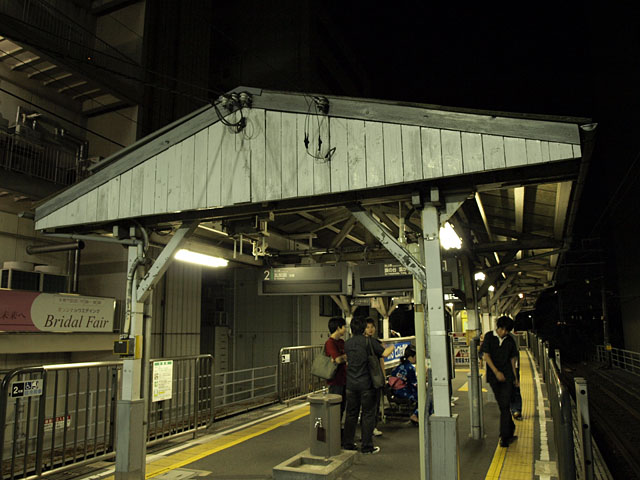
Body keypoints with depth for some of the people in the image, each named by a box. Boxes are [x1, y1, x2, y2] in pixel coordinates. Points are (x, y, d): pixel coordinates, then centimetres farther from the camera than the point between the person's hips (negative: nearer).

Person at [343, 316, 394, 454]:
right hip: (366, 384, -4)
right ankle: (367, 446, 7)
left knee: (351, 414, 14)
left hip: (351, 384, 5)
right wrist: (392, 347, 6)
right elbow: (384, 353, -13)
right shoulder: (368, 342, -8)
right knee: (368, 414, 4)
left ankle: (347, 443, 20)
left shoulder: (347, 344, 6)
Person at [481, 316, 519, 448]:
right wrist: (496, 372, -14)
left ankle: (505, 437, -4)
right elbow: (486, 356, -6)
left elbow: (512, 359, 12)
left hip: (507, 376, 0)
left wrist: (515, 377, 13)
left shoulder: (510, 341, 3)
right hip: (493, 376, 0)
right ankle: (510, 429, 30)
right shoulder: (489, 336, -2)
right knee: (502, 405, 11)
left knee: (505, 406, -7)